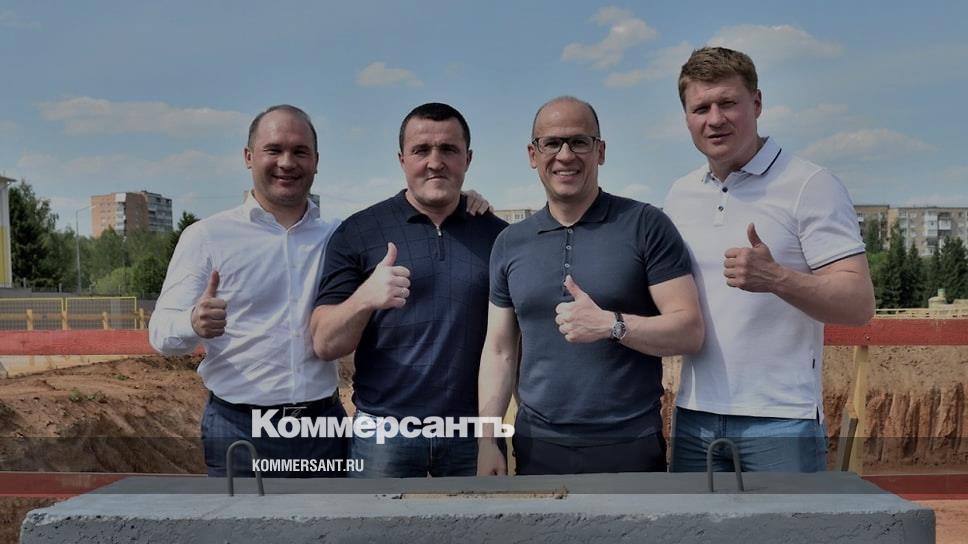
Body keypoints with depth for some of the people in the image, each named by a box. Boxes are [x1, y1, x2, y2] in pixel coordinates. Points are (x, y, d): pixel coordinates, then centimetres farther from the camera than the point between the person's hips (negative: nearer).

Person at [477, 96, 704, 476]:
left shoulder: (645, 226, -5)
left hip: (631, 445, -3)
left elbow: (689, 330, -8)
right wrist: (487, 440, 2)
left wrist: (610, 324, -23)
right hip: (536, 445, 3)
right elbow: (499, 350, 9)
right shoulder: (509, 244, 7)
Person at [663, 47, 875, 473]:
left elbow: (859, 304, -13)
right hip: (693, 419, 5)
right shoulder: (680, 195, 11)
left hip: (781, 421, -5)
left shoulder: (810, 185, -6)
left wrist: (776, 278, -29)